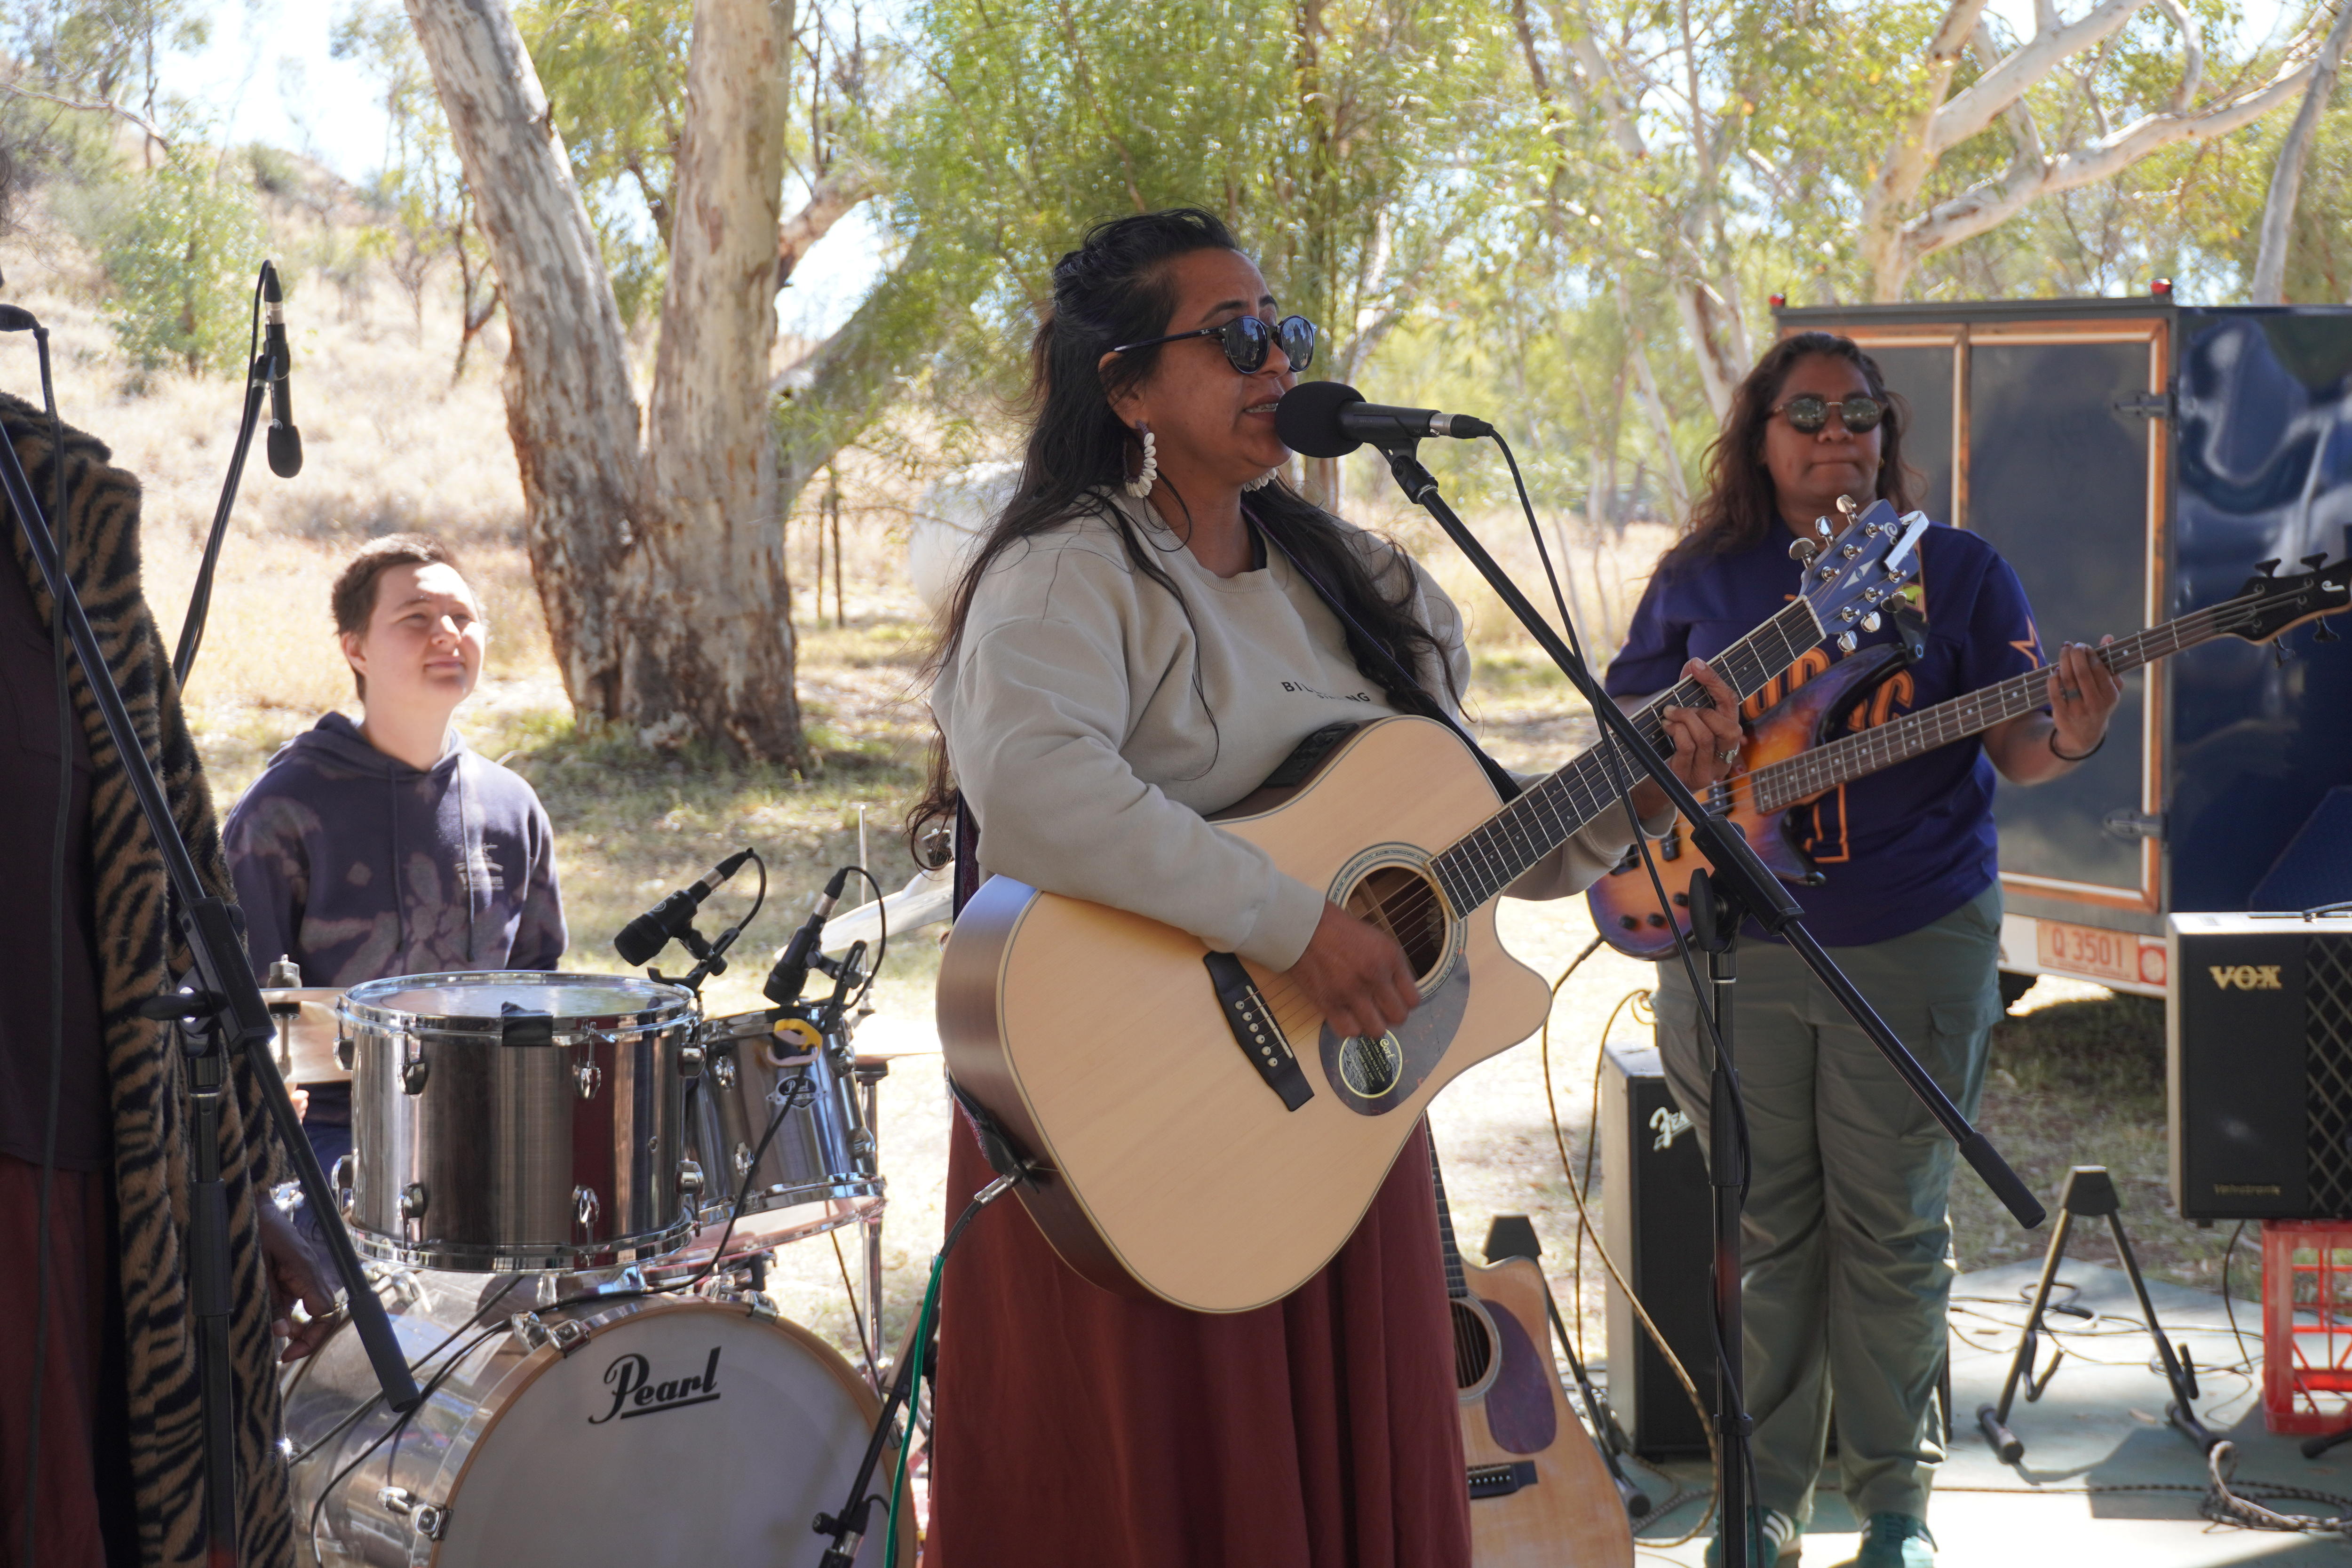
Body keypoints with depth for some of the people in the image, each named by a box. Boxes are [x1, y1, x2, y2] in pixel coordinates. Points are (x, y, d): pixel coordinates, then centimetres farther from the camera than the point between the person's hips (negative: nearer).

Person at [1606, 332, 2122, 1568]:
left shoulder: (1954, 570, 4)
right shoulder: (1701, 579, 8)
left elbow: (2015, 746, -1)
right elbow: (1627, 722, 15)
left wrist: (2069, 740, -23)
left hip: (1914, 942, -1)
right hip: (1736, 943, 1)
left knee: (1892, 1229, 3)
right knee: (1761, 1226, 6)